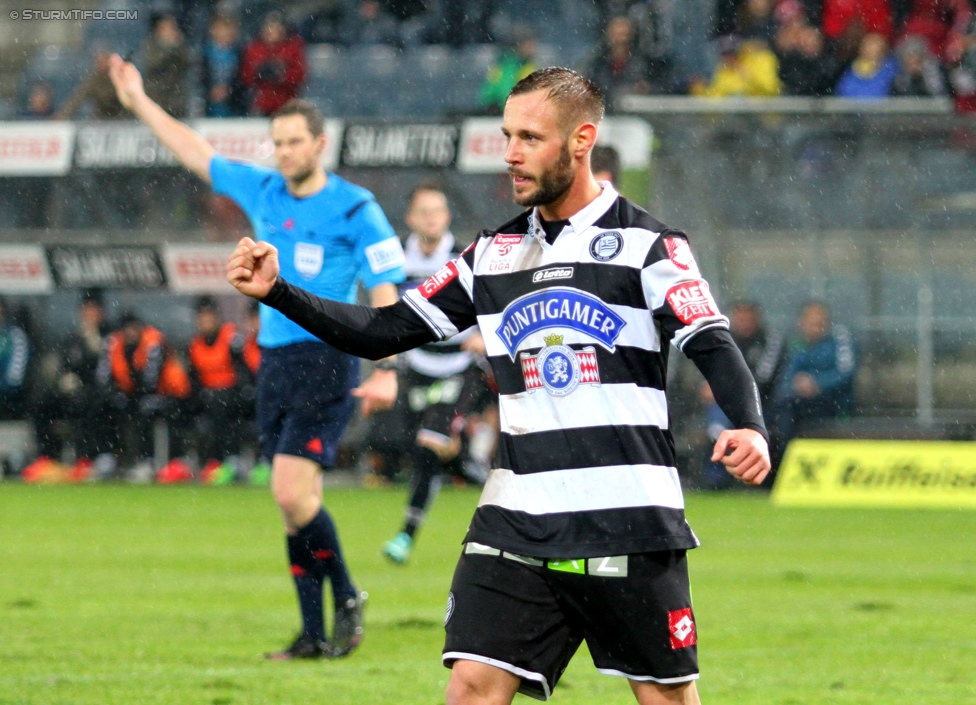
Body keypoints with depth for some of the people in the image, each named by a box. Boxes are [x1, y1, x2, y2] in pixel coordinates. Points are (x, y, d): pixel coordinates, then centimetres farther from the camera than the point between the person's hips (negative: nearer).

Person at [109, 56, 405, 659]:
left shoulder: (355, 209, -8)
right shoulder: (262, 192, 10)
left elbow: (387, 292, -10)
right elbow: (198, 155, 23)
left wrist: (387, 371, -20)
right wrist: (140, 104, 27)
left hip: (326, 365, -6)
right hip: (275, 364, 6)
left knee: (293, 495, -17)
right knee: (297, 502, 5)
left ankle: (347, 600, 1)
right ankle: (315, 634, 8)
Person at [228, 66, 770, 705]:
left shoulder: (646, 244, -1)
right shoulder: (495, 254, 13)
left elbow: (715, 347, -11)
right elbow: (381, 333, 15)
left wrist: (749, 429, -31)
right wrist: (277, 291, 5)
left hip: (630, 524, -4)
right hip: (515, 525, 4)